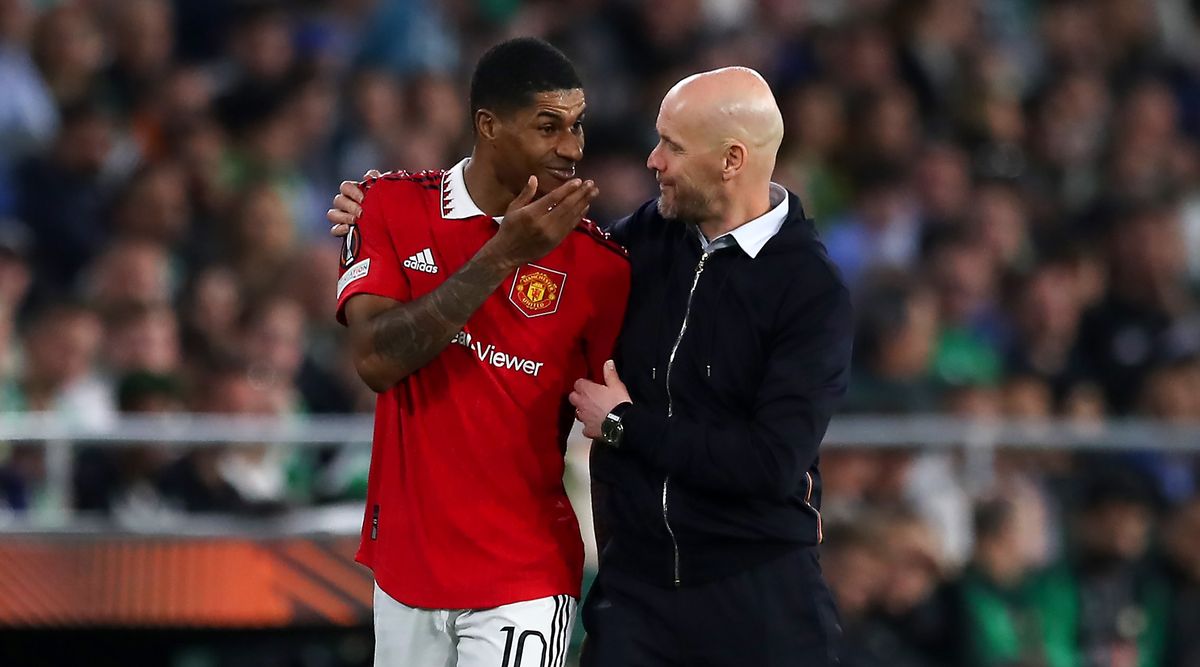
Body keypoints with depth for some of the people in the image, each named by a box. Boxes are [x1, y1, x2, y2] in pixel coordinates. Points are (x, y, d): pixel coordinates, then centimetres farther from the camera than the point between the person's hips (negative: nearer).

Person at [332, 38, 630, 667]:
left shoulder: (598, 264, -5)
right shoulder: (394, 207, -1)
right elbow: (376, 360, -14)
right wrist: (502, 255, -20)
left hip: (524, 587, -2)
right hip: (404, 563, 2)